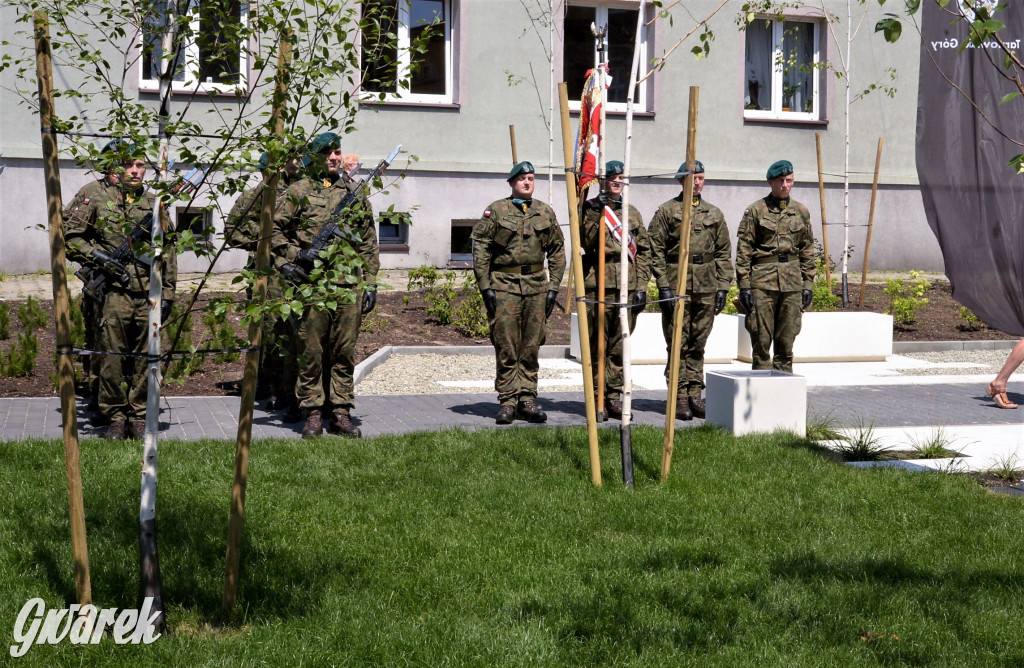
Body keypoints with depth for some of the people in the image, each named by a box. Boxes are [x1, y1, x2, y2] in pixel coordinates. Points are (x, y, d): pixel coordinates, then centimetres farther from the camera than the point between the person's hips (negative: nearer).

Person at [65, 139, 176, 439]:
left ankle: (139, 417, 16)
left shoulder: (152, 202, 15)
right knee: (113, 357, -3)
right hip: (113, 291, -3)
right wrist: (101, 258, -12)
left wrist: (167, 293, 12)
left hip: (148, 294, 3)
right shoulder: (93, 195, 3)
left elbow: (167, 251, 17)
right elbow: (69, 237, 0)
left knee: (145, 358, 6)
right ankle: (116, 417, 9)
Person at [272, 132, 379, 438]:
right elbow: (274, 228, 6)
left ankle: (341, 412, 12)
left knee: (344, 352, 5)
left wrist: (370, 283, 10)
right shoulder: (299, 191, 5)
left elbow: (368, 243, 15)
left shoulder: (356, 192, 14)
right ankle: (313, 414, 7)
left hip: (350, 284, 3)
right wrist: (291, 257, -7)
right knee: (311, 351, 1)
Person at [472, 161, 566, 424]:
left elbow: (557, 251, 14)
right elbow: (480, 249, -1)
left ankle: (527, 400, 11)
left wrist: (553, 287, 6)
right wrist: (485, 286, -8)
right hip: (504, 286, -3)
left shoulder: (546, 212, 11)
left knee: (531, 348, 5)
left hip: (536, 286, 3)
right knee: (506, 348, -3)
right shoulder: (496, 211, 1)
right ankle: (507, 402, 2)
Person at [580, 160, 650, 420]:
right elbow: (587, 242, -10)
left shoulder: (632, 213, 16)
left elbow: (643, 251, 14)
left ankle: (613, 396, 11)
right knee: (597, 345, -2)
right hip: (597, 284, -3)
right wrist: (598, 215, -20)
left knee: (620, 345, 4)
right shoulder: (590, 208, 5)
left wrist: (641, 287, 6)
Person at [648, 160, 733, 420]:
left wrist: (723, 287, 5)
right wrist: (663, 286, -10)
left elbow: (724, 253, 13)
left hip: (706, 289, 4)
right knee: (678, 345, -2)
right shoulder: (667, 211, 1)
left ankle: (695, 396, 13)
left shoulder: (714, 214, 12)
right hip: (676, 286, -3)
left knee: (698, 345, 8)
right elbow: (656, 251, -3)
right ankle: (680, 397, 3)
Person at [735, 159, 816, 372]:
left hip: (792, 283, 3)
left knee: (786, 341, 6)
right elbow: (743, 250, -2)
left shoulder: (801, 212, 10)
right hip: (762, 282, -3)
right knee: (761, 341, -3)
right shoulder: (755, 211, -1)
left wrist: (808, 284, 8)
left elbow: (808, 251, 14)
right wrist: (744, 285, -8)